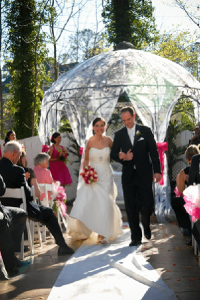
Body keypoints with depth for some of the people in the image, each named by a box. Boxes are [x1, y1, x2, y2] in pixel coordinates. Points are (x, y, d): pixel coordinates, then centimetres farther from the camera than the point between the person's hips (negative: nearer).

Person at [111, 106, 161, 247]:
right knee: (131, 208, 2)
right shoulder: (119, 134, 8)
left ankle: (146, 225, 28)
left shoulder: (145, 131, 3)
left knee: (147, 205, -4)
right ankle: (136, 237, 13)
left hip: (144, 174, -2)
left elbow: (154, 151, 2)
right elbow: (113, 154, 8)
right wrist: (122, 156, -15)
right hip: (128, 175, 2)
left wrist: (157, 171, -3)